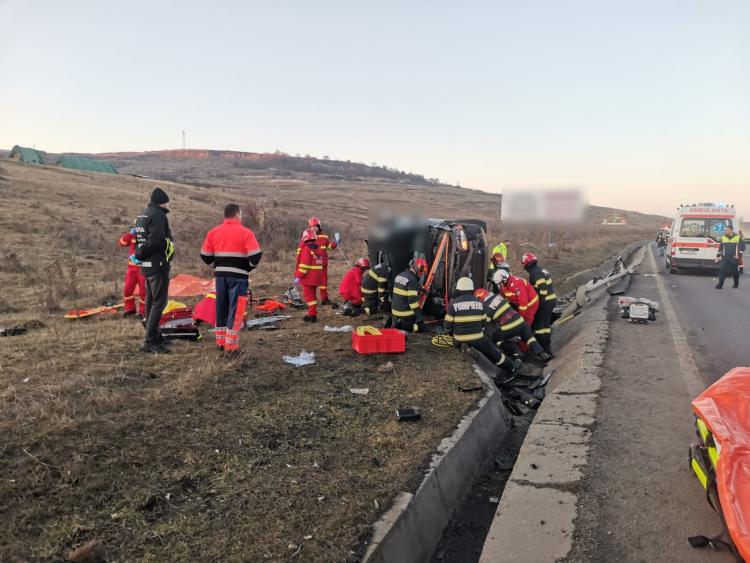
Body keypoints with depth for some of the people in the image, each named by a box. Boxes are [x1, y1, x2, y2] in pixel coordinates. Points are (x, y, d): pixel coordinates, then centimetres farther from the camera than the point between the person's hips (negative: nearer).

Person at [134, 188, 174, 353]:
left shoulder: (142, 215, 17)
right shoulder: (158, 215, -14)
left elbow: (139, 238, 17)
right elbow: (154, 240, -23)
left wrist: (139, 255, 7)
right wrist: (139, 256, -13)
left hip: (146, 265, 10)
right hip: (158, 264, -10)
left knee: (151, 301, 15)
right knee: (159, 302, -8)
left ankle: (154, 336, 25)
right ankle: (149, 342, -9)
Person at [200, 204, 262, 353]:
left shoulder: (213, 232, 7)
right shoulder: (245, 232, -8)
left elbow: (205, 255, 7)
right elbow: (255, 256, -13)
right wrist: (249, 267, 5)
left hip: (220, 275, 5)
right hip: (238, 276, -5)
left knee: (221, 308, 15)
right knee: (235, 309, -2)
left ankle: (221, 342, 23)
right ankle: (231, 345, -3)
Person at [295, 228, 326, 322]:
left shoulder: (306, 249, -15)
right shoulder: (319, 249, 10)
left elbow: (304, 264, -20)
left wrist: (298, 276, -18)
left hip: (308, 278, -8)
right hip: (317, 277, 8)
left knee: (309, 295, -3)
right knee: (313, 295, 16)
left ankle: (312, 315, -5)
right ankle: (313, 314, 23)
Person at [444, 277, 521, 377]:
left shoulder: (453, 304, -8)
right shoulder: (479, 302, 3)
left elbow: (447, 325, -4)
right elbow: (483, 322, 11)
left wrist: (451, 333, 18)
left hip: (460, 341, -2)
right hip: (478, 339, 2)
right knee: (494, 353, 19)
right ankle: (512, 366, 35)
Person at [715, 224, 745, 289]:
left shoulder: (738, 237, -2)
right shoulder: (723, 238, 9)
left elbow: (742, 246, -4)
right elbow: (721, 248, 17)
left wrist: (739, 255, -14)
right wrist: (718, 256, 14)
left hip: (734, 258, -2)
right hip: (725, 258, 2)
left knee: (735, 271, 9)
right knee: (722, 269, -12)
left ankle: (736, 283, 31)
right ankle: (720, 284, -11)